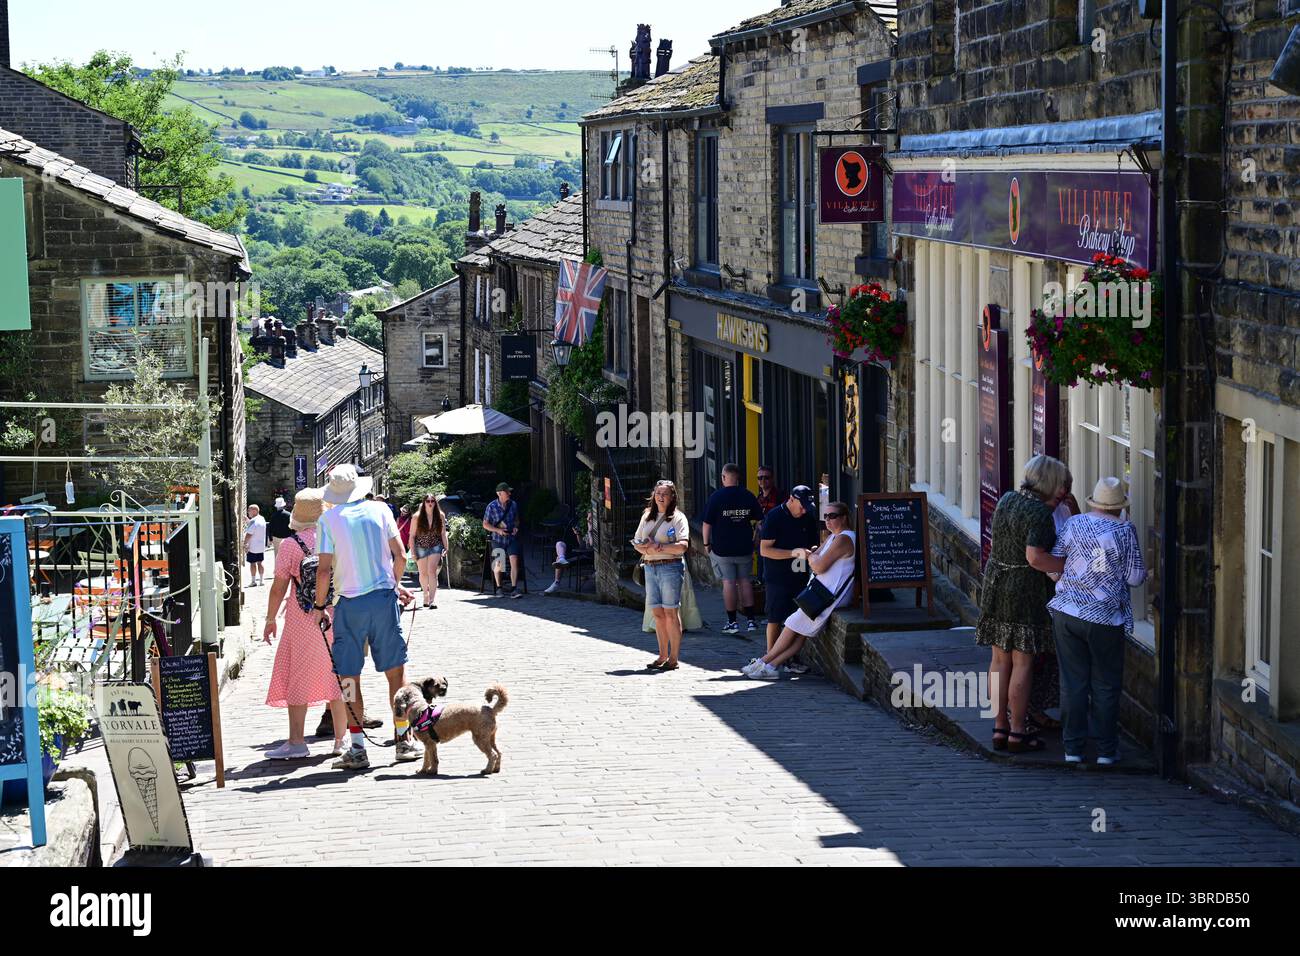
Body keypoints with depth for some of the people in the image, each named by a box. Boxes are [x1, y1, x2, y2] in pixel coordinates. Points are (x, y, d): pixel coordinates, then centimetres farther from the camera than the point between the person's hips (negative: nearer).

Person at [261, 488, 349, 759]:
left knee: (297, 678, 3)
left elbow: (279, 587, -6)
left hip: (302, 619, -4)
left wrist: (270, 619, 4)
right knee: (336, 678, 11)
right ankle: (340, 739, 15)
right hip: (337, 615, 4)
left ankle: (297, 741, 1)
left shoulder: (291, 545, -8)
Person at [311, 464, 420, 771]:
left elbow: (324, 569, -8)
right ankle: (404, 740, 14)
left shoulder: (329, 519, -4)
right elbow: (400, 556, 2)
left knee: (349, 677, 5)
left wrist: (319, 606, 4)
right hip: (384, 598, 2)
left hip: (349, 603, -2)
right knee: (396, 670, 10)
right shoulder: (379, 510, 3)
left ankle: (358, 749, 4)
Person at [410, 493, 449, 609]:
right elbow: (412, 536, -4)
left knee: (432, 571, -17)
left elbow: (443, 534, 3)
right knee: (423, 573, 11)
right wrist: (413, 552, -8)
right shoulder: (417, 517, -8)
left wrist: (446, 548, 0)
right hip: (420, 547, 1)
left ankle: (433, 599, -23)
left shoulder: (440, 516, -6)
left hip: (435, 547, -1)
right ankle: (426, 595, 32)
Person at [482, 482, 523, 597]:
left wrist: (516, 527, -3)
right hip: (498, 539, -2)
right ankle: (499, 587, 27)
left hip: (511, 538, 2)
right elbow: (485, 524, -3)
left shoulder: (513, 505, 4)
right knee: (498, 564, 8)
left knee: (514, 561, -15)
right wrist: (498, 530, -16)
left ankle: (514, 588, -16)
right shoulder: (492, 506, -7)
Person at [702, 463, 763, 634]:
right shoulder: (749, 496, 2)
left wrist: (706, 543, 5)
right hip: (745, 548, 3)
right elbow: (759, 520, 9)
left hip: (722, 549, -3)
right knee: (745, 581, 10)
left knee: (728, 582, 0)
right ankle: (751, 620, 9)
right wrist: (753, 539, 21)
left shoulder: (716, 497, -8)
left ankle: (732, 622, 1)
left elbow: (707, 523, -7)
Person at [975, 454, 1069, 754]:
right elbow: (1035, 557, -24)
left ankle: (999, 729, 15)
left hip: (996, 584, 7)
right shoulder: (1040, 513, -17)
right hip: (1026, 591, -7)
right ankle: (1017, 733, 4)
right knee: (1023, 663, 0)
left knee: (1000, 659, 11)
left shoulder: (1007, 500, 6)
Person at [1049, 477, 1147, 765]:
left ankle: (1073, 748, 11)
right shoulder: (1125, 531, -8)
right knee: (1105, 686, 8)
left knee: (1073, 682, 8)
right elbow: (1134, 577, -5)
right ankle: (1106, 750, 11)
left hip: (1067, 612, 2)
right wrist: (1143, 573, 17)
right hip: (1105, 619, -2)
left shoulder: (1074, 524, -1)